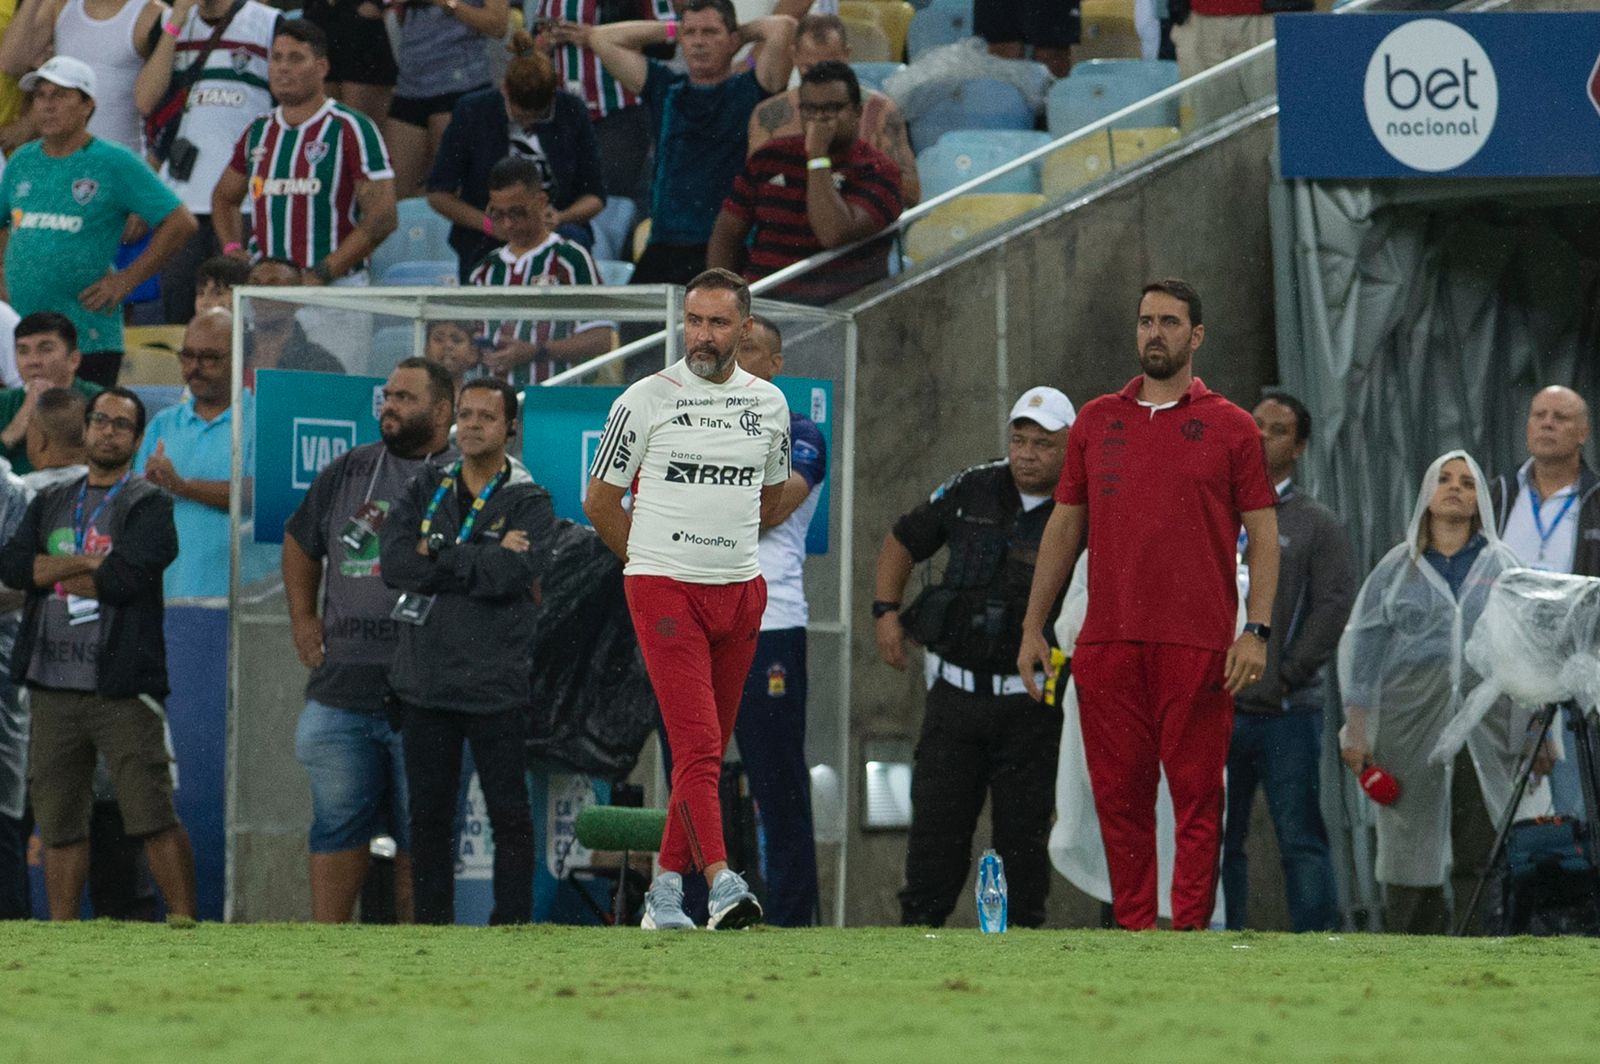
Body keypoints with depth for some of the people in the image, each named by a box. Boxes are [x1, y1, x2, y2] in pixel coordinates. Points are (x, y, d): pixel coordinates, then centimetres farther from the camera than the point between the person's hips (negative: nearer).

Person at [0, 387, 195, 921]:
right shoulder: (50, 504, 17)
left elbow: (129, 578, -14)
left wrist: (56, 574, -1)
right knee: (59, 823, 7)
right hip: (54, 686, 5)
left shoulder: (148, 506, 1)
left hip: (121, 686, -5)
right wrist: (89, 563, -9)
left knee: (154, 816, -9)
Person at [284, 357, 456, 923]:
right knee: (338, 827, 6)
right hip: (342, 687, 4)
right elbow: (300, 543, 29)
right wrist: (303, 620, 20)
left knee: (419, 834, 2)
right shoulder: (347, 472, 14)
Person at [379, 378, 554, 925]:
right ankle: (431, 927, 13)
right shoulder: (427, 489, 13)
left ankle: (512, 926, 0)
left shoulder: (529, 503, 2)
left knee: (510, 814, -3)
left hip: (495, 687, -4)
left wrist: (435, 554, -7)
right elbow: (393, 561, -4)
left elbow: (507, 574, -16)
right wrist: (480, 562, -9)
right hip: (426, 680, 4)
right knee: (429, 813, 7)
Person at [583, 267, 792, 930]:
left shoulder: (769, 404, 9)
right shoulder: (646, 400, -4)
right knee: (696, 743, -15)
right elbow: (600, 501, 5)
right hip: (664, 594, -5)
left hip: (740, 594, 5)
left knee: (708, 748, 7)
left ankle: (666, 888, 15)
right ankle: (720, 881, -26)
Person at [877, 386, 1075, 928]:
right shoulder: (972, 492, 6)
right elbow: (903, 541, 19)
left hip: (1029, 704, -3)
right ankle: (917, 929, 6)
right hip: (956, 693, 3)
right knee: (936, 824, 1)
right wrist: (885, 611, 8)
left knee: (1023, 835, 0)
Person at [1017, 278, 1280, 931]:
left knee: (1197, 795, -4)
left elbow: (1263, 534, 3)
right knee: (1118, 794, 2)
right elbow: (1064, 527, 17)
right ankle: (1132, 927, 8)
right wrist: (1032, 627, 12)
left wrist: (1256, 631, -8)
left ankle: (1190, 930, -3)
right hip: (1108, 643, 3)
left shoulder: (1230, 428, 5)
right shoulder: (1096, 422, 14)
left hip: (1199, 647, -3)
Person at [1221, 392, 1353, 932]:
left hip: (1288, 712, -4)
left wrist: (1286, 676, -8)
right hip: (1216, 711, 4)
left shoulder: (1316, 524, 3)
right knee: (1218, 842, 6)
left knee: (1301, 841, -5)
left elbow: (1335, 605, -4)